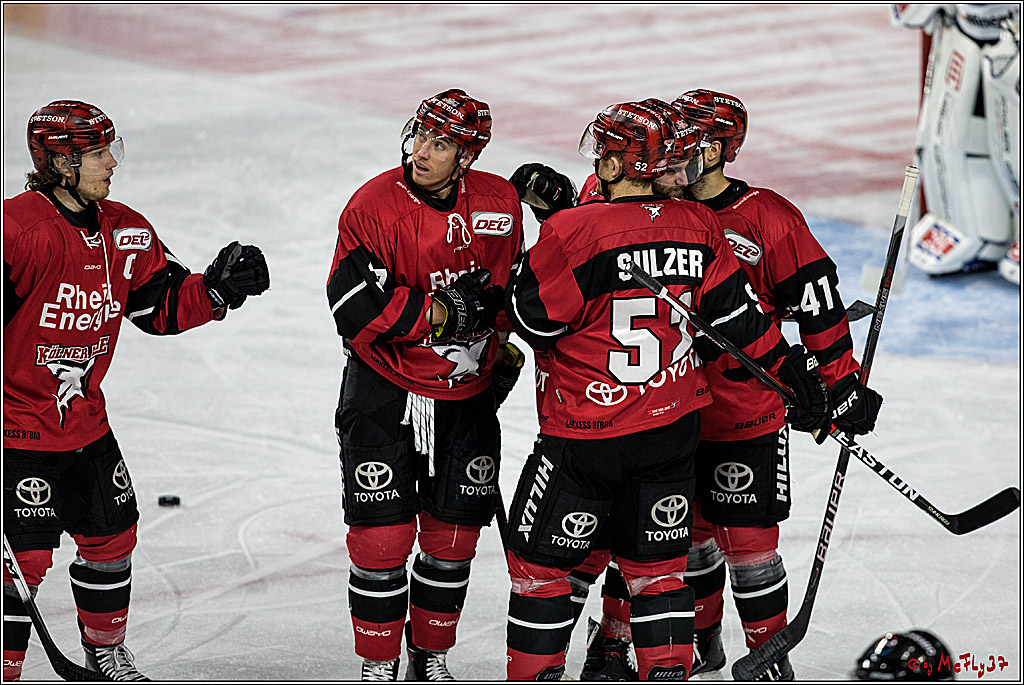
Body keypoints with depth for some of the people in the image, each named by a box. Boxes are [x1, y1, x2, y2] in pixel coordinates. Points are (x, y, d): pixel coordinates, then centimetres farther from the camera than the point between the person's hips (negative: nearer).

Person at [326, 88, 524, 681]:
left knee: (452, 537, 9)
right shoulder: (374, 206, -16)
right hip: (384, 392, -3)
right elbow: (355, 309, -22)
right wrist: (442, 314, -24)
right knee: (382, 537, -4)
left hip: (467, 394, 3)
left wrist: (501, 348, 15)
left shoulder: (499, 203, -4)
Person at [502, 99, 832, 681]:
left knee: (539, 562, 9)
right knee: (658, 565, 17)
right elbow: (735, 315, 2)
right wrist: (798, 372, 11)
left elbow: (534, 318, -11)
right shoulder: (698, 227, -1)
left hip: (586, 436, -5)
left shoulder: (574, 230, -18)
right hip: (674, 430, 5)